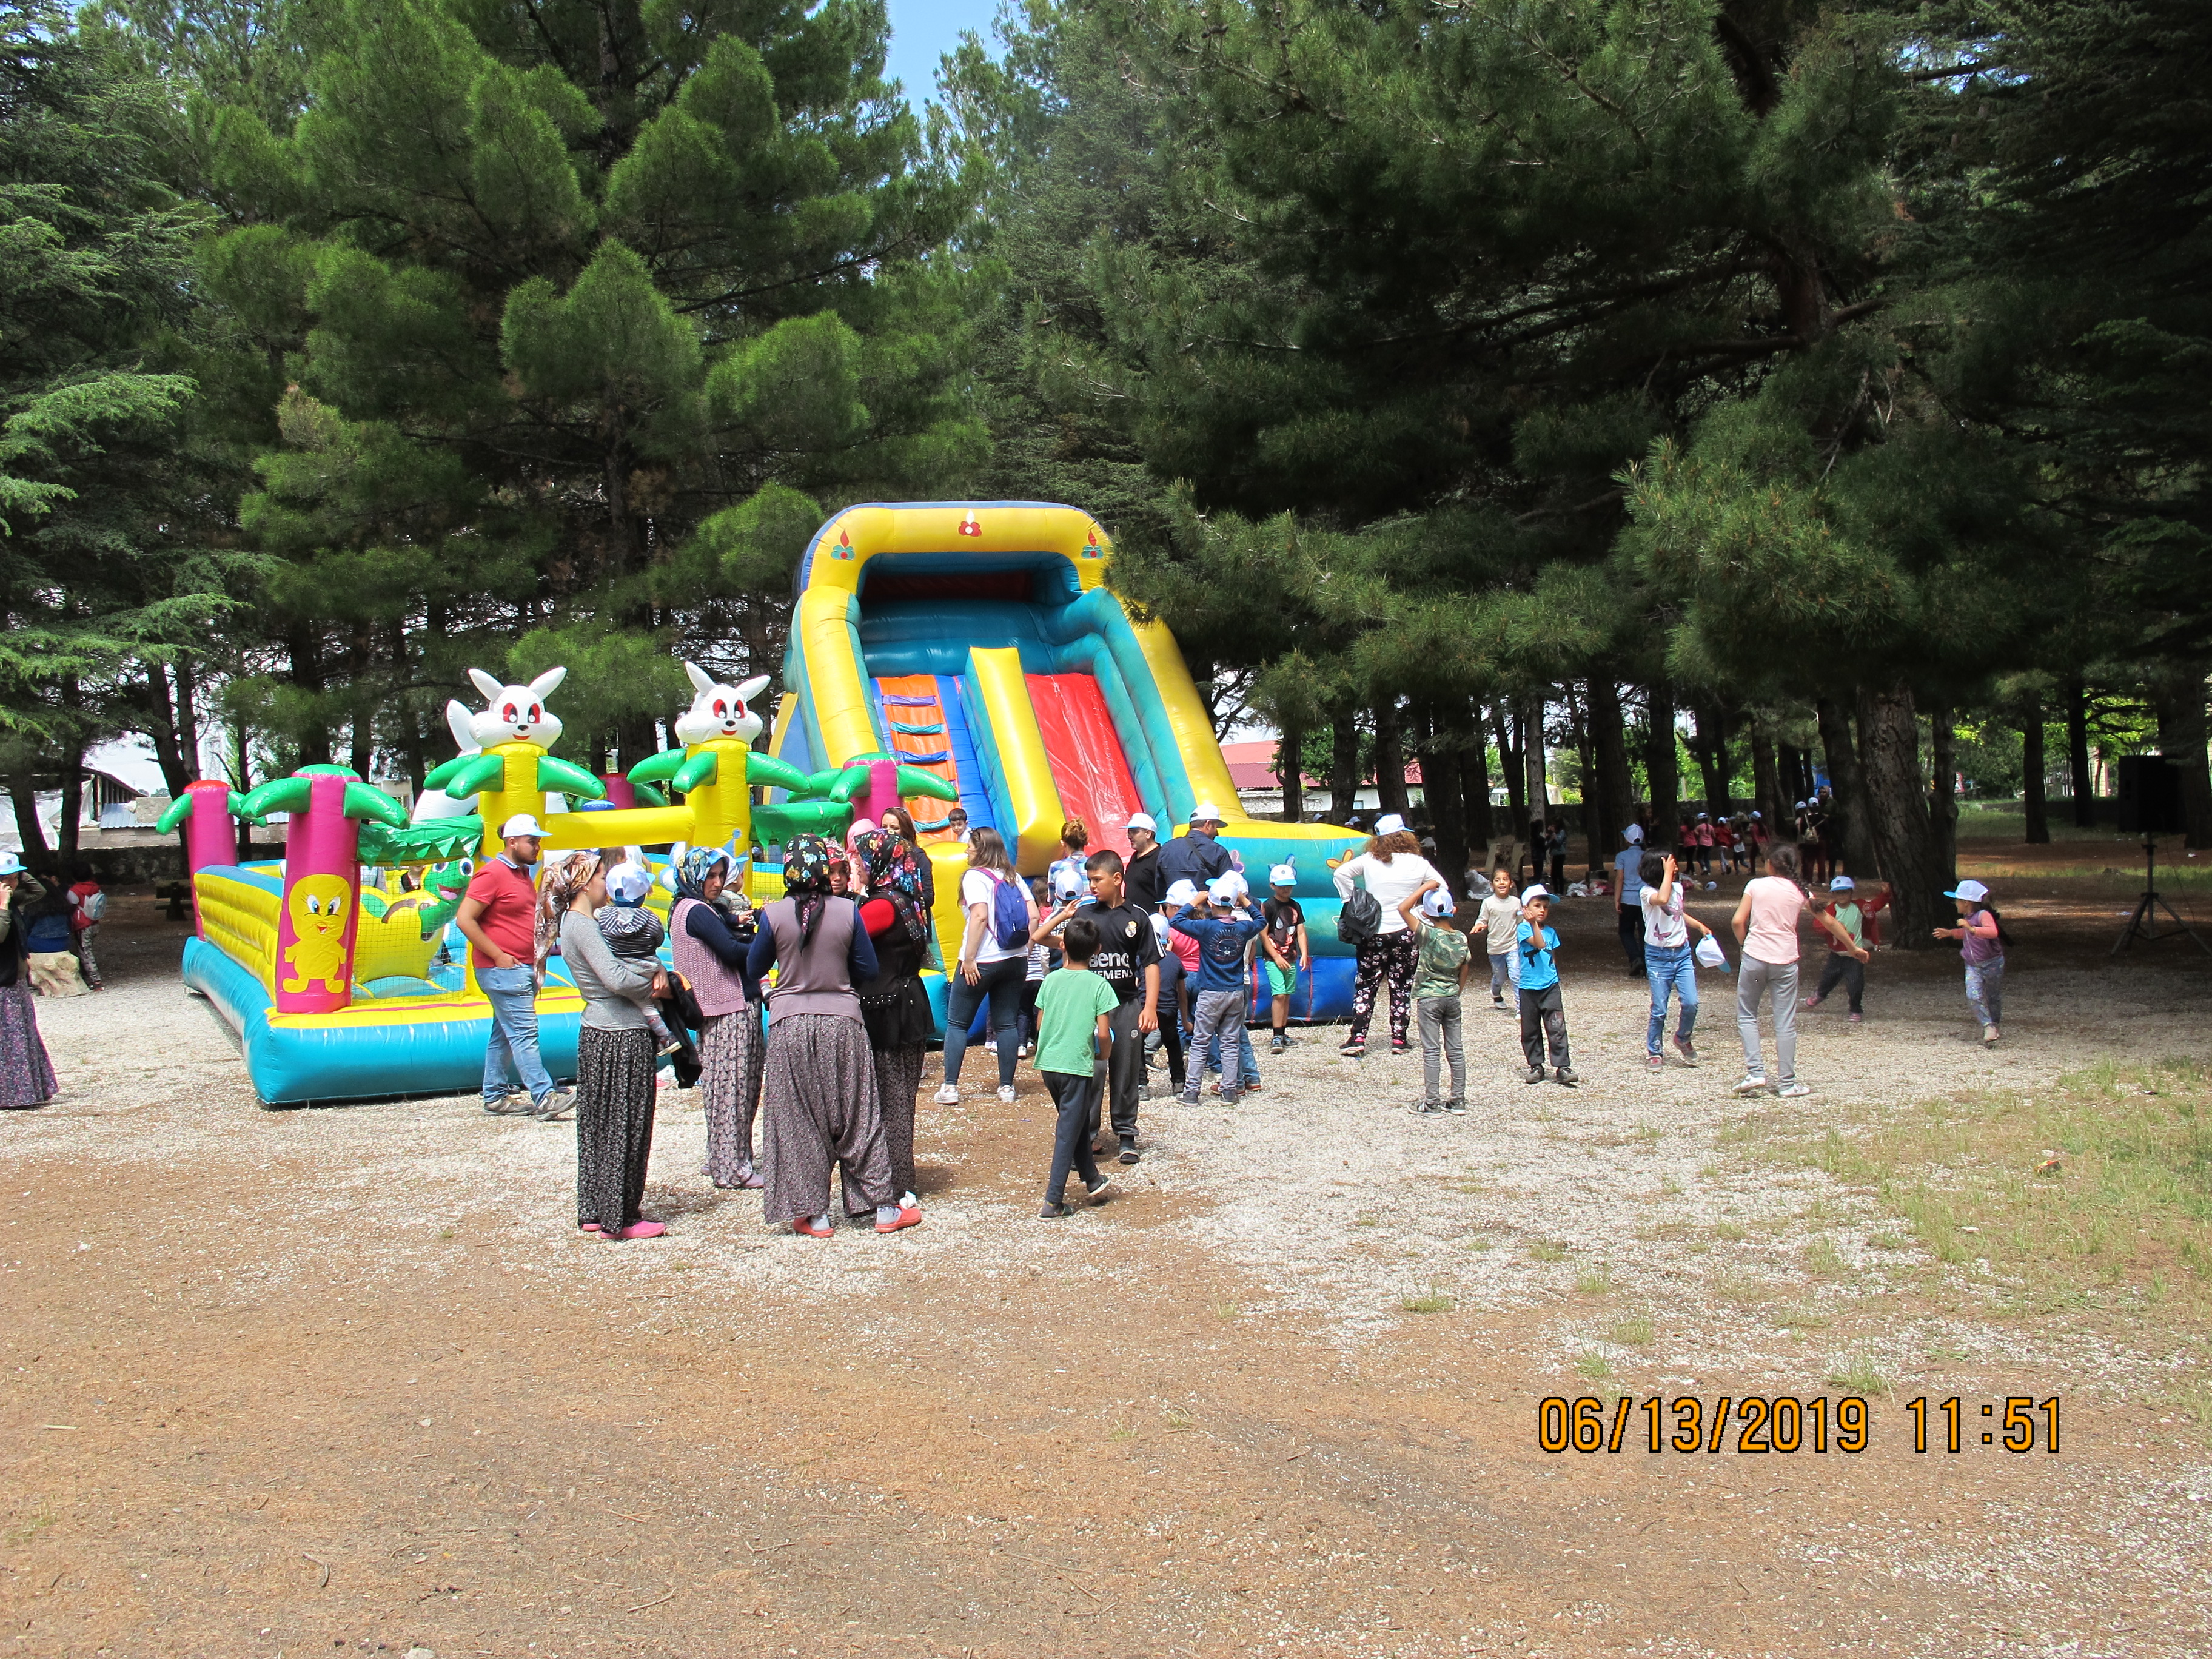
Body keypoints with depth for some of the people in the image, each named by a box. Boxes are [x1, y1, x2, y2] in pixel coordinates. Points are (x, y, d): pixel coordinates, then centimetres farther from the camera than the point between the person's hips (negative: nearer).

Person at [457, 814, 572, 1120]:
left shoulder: (521, 873, 17)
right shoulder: (492, 874, -12)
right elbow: (464, 919, -19)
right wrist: (499, 956, -18)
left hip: (521, 969, 10)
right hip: (502, 969, -10)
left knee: (505, 1034, 13)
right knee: (525, 1032, -12)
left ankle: (495, 1095, 20)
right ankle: (545, 1099, -14)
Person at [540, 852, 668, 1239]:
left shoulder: (575, 923, 14)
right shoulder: (582, 926, -16)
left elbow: (617, 964, 13)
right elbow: (617, 979, -25)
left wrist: (654, 970, -6)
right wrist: (654, 972, -8)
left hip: (596, 1034, 10)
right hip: (621, 1037, -10)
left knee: (597, 1126, 15)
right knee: (623, 1128, -1)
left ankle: (594, 1212, 23)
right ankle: (620, 1219, 6)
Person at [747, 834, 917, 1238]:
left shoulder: (774, 915, -9)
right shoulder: (848, 911, -8)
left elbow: (754, 969, 3)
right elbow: (868, 970, -1)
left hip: (790, 1024, -1)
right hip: (842, 1022, 1)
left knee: (799, 1124, 9)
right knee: (859, 1118, 10)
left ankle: (814, 1215, 13)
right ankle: (885, 1208, 16)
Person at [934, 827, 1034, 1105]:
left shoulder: (975, 876, -8)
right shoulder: (1013, 877, 10)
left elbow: (980, 917, -20)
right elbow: (1033, 916, 5)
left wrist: (969, 959, -17)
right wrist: (1024, 951, 11)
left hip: (983, 963, -6)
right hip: (1014, 961, 6)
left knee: (956, 1022, 3)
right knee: (1007, 1023, 9)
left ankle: (950, 1087, 0)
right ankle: (1007, 1086, 9)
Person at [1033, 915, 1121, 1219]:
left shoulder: (1052, 979, 3)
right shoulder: (1099, 985, -8)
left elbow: (1040, 1024, 8)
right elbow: (1103, 1033, -12)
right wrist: (1104, 1057, 8)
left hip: (1048, 1063, 5)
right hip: (1078, 1066, -5)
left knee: (1076, 1123, 22)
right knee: (1068, 1133, -1)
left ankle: (1092, 1180, 33)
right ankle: (1053, 1203, -3)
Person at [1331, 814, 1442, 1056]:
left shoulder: (1369, 860, -4)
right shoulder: (1418, 863, -2)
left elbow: (1341, 873, -5)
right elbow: (1441, 888, 5)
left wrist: (1351, 902, 1)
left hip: (1374, 932, 0)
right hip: (1406, 933, 0)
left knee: (1365, 986, 7)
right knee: (1402, 987, 10)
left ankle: (1358, 1038, 0)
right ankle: (1399, 1039, 12)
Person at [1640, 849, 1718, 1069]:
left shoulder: (1677, 887, 7)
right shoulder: (1647, 892, -12)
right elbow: (1662, 900, -36)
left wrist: (1700, 926, 13)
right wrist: (1667, 873, -26)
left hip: (1682, 953, 5)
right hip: (1658, 957, -5)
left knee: (1691, 1003, -6)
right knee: (1659, 1010, -3)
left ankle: (1683, 1039, 22)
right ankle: (1653, 1052, 15)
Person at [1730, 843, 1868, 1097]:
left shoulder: (1756, 885, 0)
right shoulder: (1800, 891, 6)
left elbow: (1738, 921, -5)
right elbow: (1828, 921, 14)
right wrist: (1853, 948, 25)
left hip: (1754, 958, -1)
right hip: (1785, 961, 1)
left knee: (1747, 1016, 12)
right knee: (1785, 1023, 5)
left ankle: (1755, 1072, -1)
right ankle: (1787, 1083, 9)